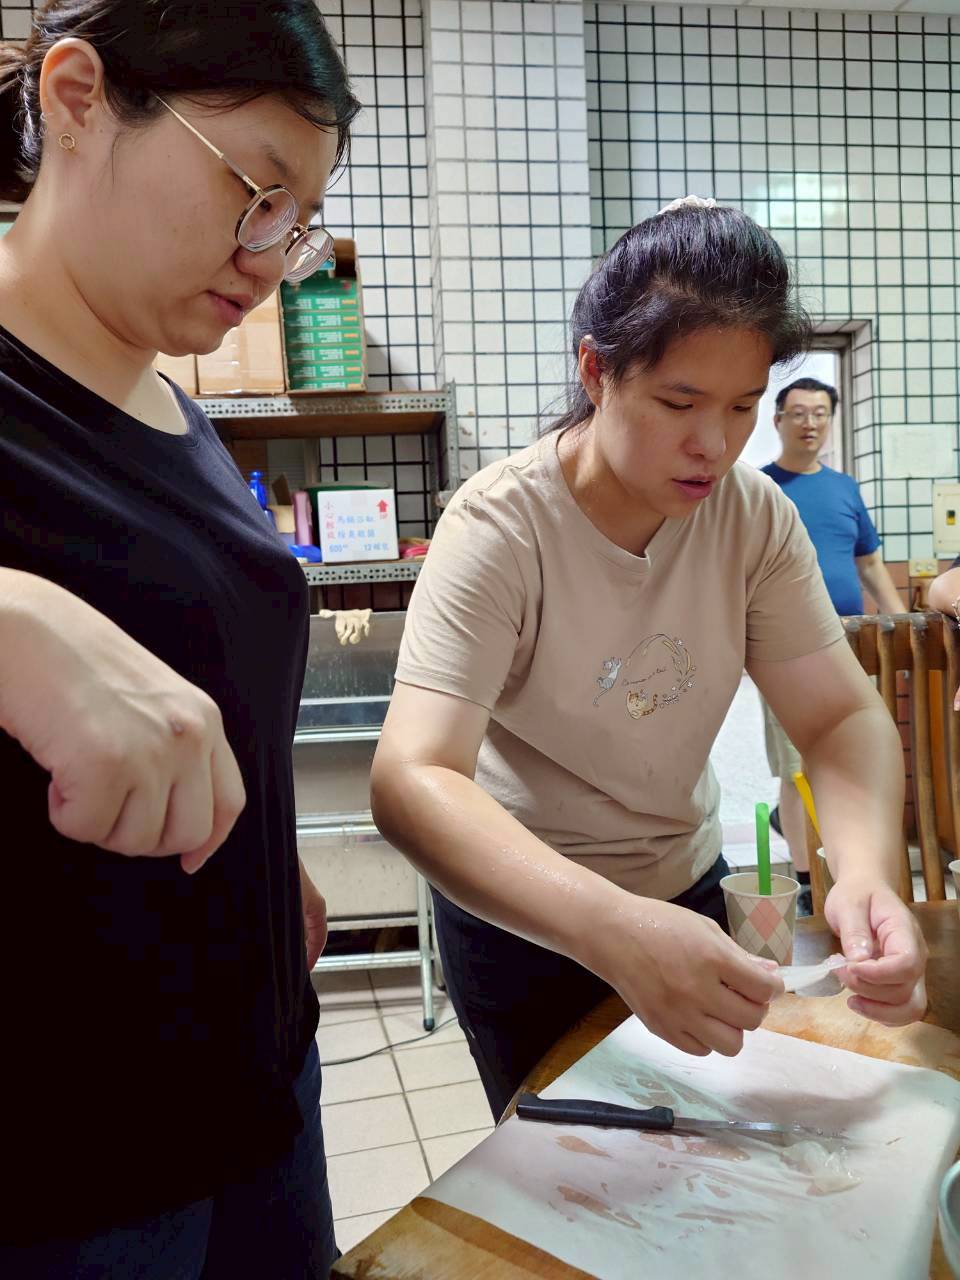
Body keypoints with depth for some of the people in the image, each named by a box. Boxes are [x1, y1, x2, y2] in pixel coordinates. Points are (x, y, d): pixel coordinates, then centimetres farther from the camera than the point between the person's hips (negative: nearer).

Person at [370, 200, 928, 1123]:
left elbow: (843, 717, -15)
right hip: (520, 917, -4)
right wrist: (613, 928, -51)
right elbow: (409, 782, -37)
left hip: (685, 891, 5)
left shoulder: (755, 516, -12)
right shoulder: (501, 528, -27)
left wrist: (866, 871, -36)